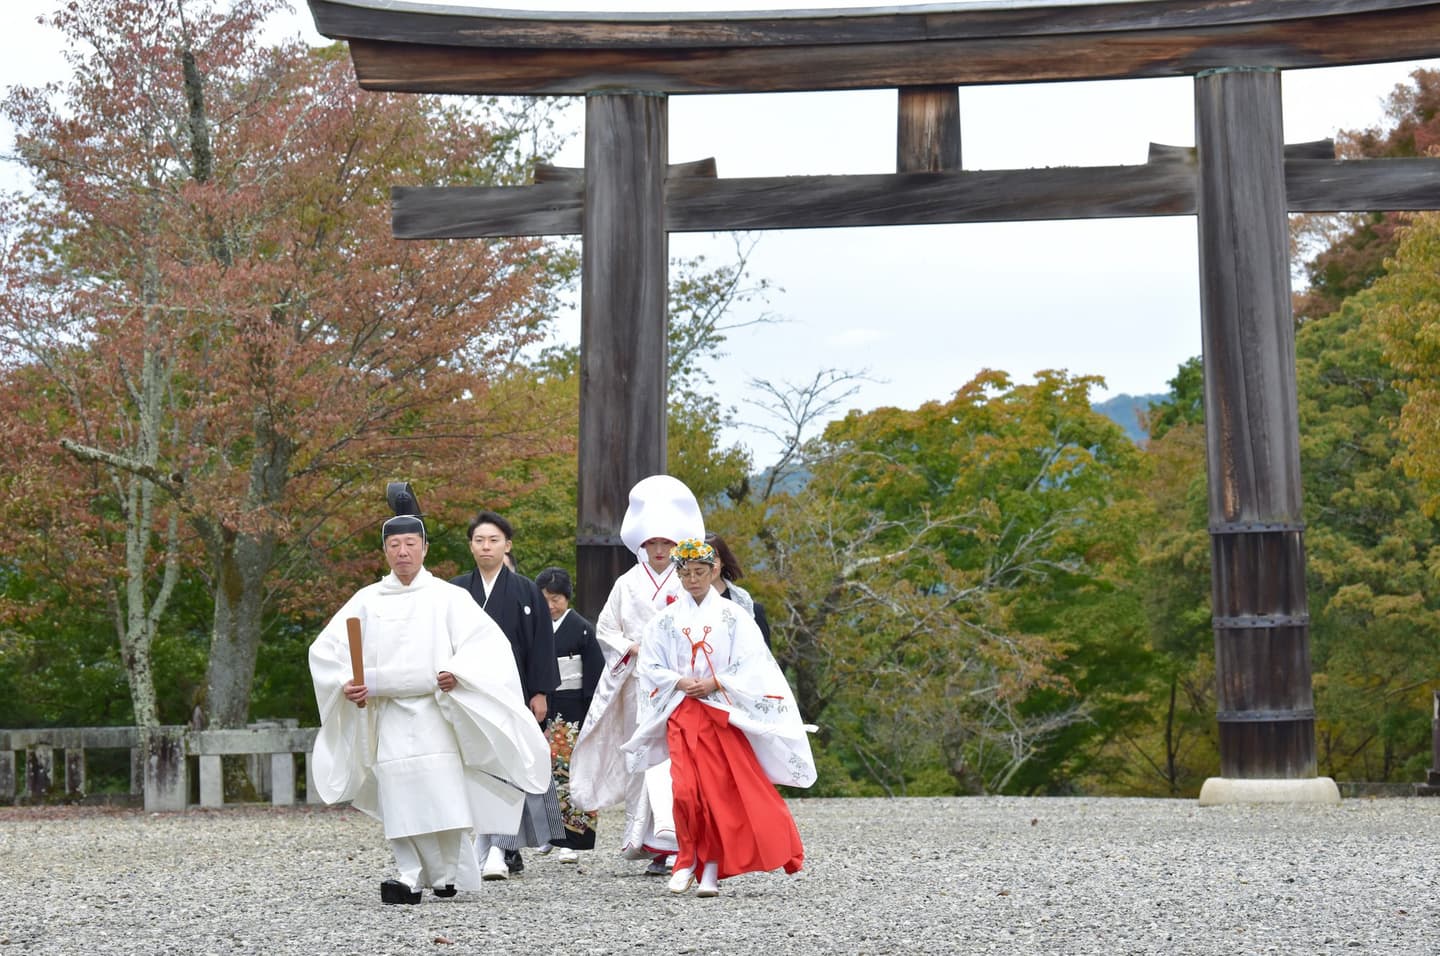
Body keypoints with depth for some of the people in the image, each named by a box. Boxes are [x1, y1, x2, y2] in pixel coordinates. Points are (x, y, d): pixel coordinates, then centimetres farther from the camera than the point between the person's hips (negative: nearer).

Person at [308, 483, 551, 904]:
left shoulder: (447, 597, 5)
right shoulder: (366, 601, 10)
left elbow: (487, 641, -2)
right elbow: (325, 650, 13)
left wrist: (458, 673, -16)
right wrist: (346, 684, -3)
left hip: (435, 713, -2)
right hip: (387, 715, 2)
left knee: (444, 792, -9)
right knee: (400, 801, -7)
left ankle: (447, 873, 4)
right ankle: (412, 877, -6)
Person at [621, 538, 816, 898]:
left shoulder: (732, 617, 2)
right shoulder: (666, 620, 7)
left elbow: (752, 666, -1)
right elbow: (649, 666, 8)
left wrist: (716, 684, -12)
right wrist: (678, 682, -9)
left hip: (723, 713, -1)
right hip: (681, 713, 1)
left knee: (724, 789, -4)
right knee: (686, 788, -9)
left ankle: (712, 867, 3)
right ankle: (688, 859, 6)